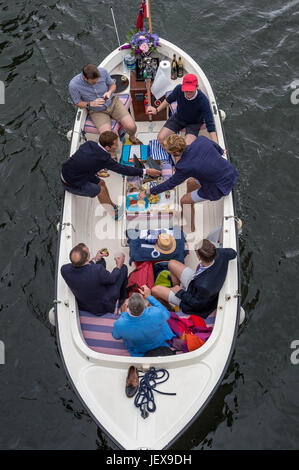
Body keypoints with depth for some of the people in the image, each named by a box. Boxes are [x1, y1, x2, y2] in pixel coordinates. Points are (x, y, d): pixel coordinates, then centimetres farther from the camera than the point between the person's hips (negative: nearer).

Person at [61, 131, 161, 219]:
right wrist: (145, 171, -15)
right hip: (71, 184, -8)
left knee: (100, 182, 15)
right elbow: (122, 169, -21)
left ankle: (112, 206, 34)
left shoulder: (90, 143, -9)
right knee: (100, 190, 0)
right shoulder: (103, 158, -30)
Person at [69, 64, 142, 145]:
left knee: (131, 127, -13)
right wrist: (91, 104, -26)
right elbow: (78, 103, -6)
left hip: (113, 102, 2)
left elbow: (113, 84, 2)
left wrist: (109, 92, -21)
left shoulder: (102, 71, -17)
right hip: (97, 111, -2)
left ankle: (132, 137, 25)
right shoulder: (73, 85, -22)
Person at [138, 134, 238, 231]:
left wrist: (148, 192, 1)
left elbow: (171, 183, -11)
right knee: (190, 182, 25)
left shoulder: (185, 166, -27)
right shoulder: (201, 139, -12)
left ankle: (191, 227, 33)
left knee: (184, 200, 11)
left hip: (220, 187, -7)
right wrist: (220, 152, 37)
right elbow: (215, 146, 11)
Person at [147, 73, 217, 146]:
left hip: (194, 123, -3)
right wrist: (157, 110, 1)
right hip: (178, 117, 3)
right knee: (161, 138, -11)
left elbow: (210, 124, -30)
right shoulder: (178, 89, -24)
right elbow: (169, 100, 2)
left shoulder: (203, 101, -33)